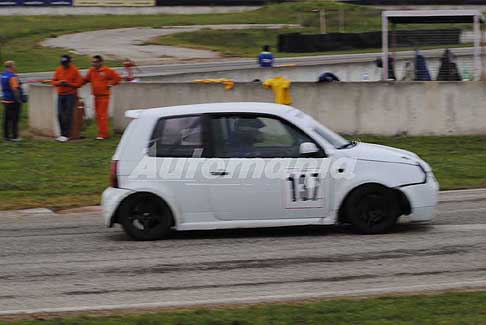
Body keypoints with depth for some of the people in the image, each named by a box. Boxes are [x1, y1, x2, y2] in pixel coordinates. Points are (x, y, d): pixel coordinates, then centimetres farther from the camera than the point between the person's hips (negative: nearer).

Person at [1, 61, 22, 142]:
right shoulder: (12, 76, -19)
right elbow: (15, 90, -23)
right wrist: (18, 100, -17)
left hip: (5, 100, 8)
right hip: (13, 101, -8)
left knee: (6, 119, 11)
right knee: (14, 119, -2)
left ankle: (6, 136, 14)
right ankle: (14, 136, 0)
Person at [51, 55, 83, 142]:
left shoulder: (74, 70, -4)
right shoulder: (59, 69, 8)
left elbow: (79, 83, -5)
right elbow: (53, 81, 11)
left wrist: (68, 84, -17)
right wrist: (59, 83, -11)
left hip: (71, 95, -5)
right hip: (61, 95, 5)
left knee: (68, 115, -9)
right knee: (60, 114, 2)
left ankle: (66, 135, -8)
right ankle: (62, 133, 12)